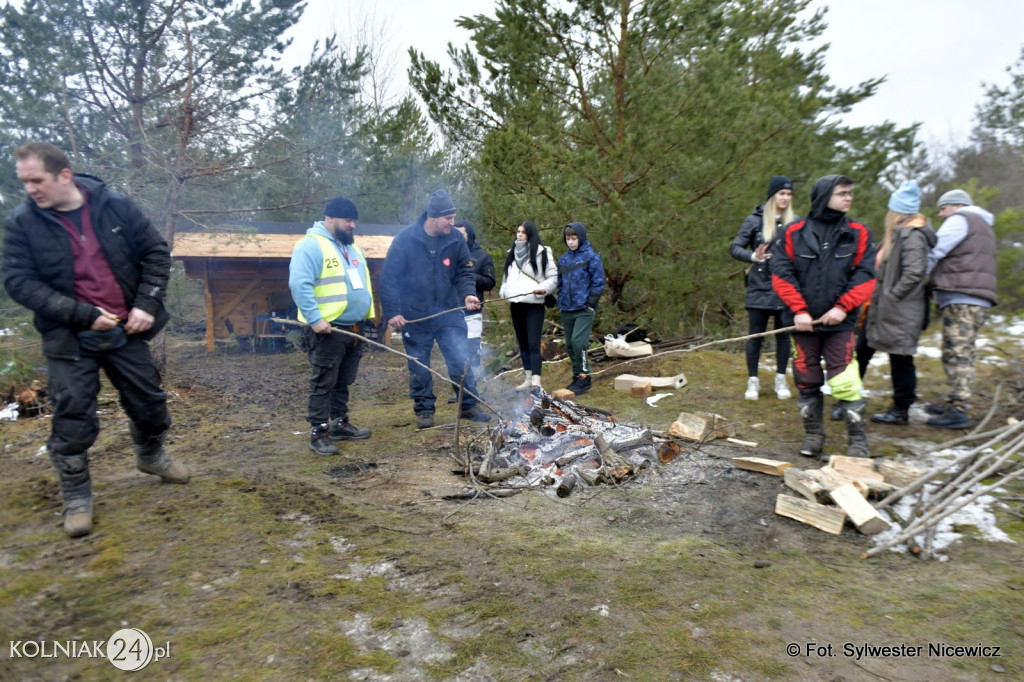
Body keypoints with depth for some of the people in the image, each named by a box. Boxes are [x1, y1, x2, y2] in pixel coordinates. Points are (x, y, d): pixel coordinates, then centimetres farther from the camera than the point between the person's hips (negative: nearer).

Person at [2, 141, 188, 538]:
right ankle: (76, 499, 19)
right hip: (69, 339, -2)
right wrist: (83, 315, -20)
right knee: (73, 420, 2)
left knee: (149, 402, 14)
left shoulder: (115, 206, -4)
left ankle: (151, 457, 42)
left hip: (124, 330, 2)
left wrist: (146, 305, -9)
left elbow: (156, 253, 1)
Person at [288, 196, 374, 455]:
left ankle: (340, 424, 28)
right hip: (327, 329, -8)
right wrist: (315, 319, -26)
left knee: (343, 382, 17)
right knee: (323, 384, -2)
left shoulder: (352, 247, 17)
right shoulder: (311, 245, -12)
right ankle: (318, 433, 4)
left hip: (353, 328, 8)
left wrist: (370, 314, 16)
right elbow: (299, 285, -21)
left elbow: (363, 283, 23)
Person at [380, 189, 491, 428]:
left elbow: (464, 272, 4)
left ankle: (469, 406, 17)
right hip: (415, 317, -2)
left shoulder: (455, 240, -3)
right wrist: (392, 312, -14)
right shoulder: (405, 239, -11)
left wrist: (468, 293, -17)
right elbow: (389, 278, -10)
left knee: (461, 362, 1)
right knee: (419, 368, 10)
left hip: (449, 313, 2)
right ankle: (424, 410, 26)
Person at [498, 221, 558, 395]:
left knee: (533, 344, -13)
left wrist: (543, 289, -19)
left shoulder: (542, 252, -2)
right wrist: (504, 292, 10)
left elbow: (553, 277, -3)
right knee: (522, 344, 11)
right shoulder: (512, 253, 17)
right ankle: (528, 379, 19)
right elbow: (507, 276, 24)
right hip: (515, 304, 7)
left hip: (534, 304, -7)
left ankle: (536, 382, -16)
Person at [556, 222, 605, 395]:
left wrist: (590, 304, -12)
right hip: (566, 310, 6)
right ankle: (577, 378, 21)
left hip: (584, 309, -6)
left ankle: (584, 378, -4)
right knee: (570, 345, 9)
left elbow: (598, 282, -7)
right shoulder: (564, 259, 11)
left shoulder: (591, 257, -5)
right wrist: (561, 302, 9)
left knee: (578, 342, -16)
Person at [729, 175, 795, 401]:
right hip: (760, 288, -2)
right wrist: (753, 256, -21)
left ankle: (781, 380, 22)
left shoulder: (795, 222, 3)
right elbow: (734, 248, -3)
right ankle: (753, 381, 14)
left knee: (783, 334, 10)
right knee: (756, 335, 3)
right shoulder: (755, 220, -2)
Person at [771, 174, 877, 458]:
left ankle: (857, 440, 10)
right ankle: (813, 434, 26)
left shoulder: (858, 233, 4)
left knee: (845, 381, -5)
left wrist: (842, 307, -13)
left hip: (839, 321, 0)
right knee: (807, 381, 9)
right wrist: (799, 310, -12)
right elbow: (781, 274, -4)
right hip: (804, 321, 1)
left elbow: (865, 276, -1)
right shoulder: (794, 233, 1)